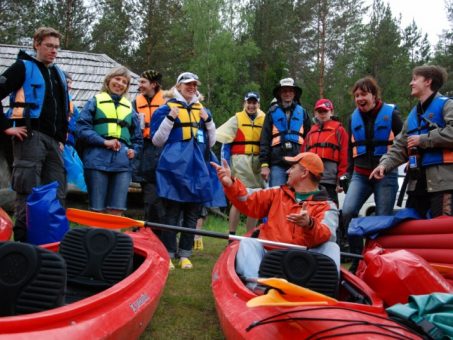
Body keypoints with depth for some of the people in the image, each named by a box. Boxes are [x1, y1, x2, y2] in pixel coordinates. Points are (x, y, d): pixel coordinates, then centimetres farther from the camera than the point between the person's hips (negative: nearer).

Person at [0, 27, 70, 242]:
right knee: (28, 193, -8)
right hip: (30, 137, -7)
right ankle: (23, 241, -3)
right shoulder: (23, 67, 0)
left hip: (53, 141, 7)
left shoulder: (59, 74, 21)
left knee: (57, 194, 8)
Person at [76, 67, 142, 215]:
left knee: (116, 210, -1)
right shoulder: (95, 101, 10)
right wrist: (103, 141, -14)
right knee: (97, 210, -2)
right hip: (98, 160, -3)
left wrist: (134, 150, 5)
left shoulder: (129, 107, 22)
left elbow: (137, 137, 26)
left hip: (122, 162, 3)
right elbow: (82, 128, -2)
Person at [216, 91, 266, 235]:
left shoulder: (265, 120, 8)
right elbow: (226, 144, 1)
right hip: (239, 162, -3)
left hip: (257, 163, 3)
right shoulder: (236, 119, 3)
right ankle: (232, 236, 6)